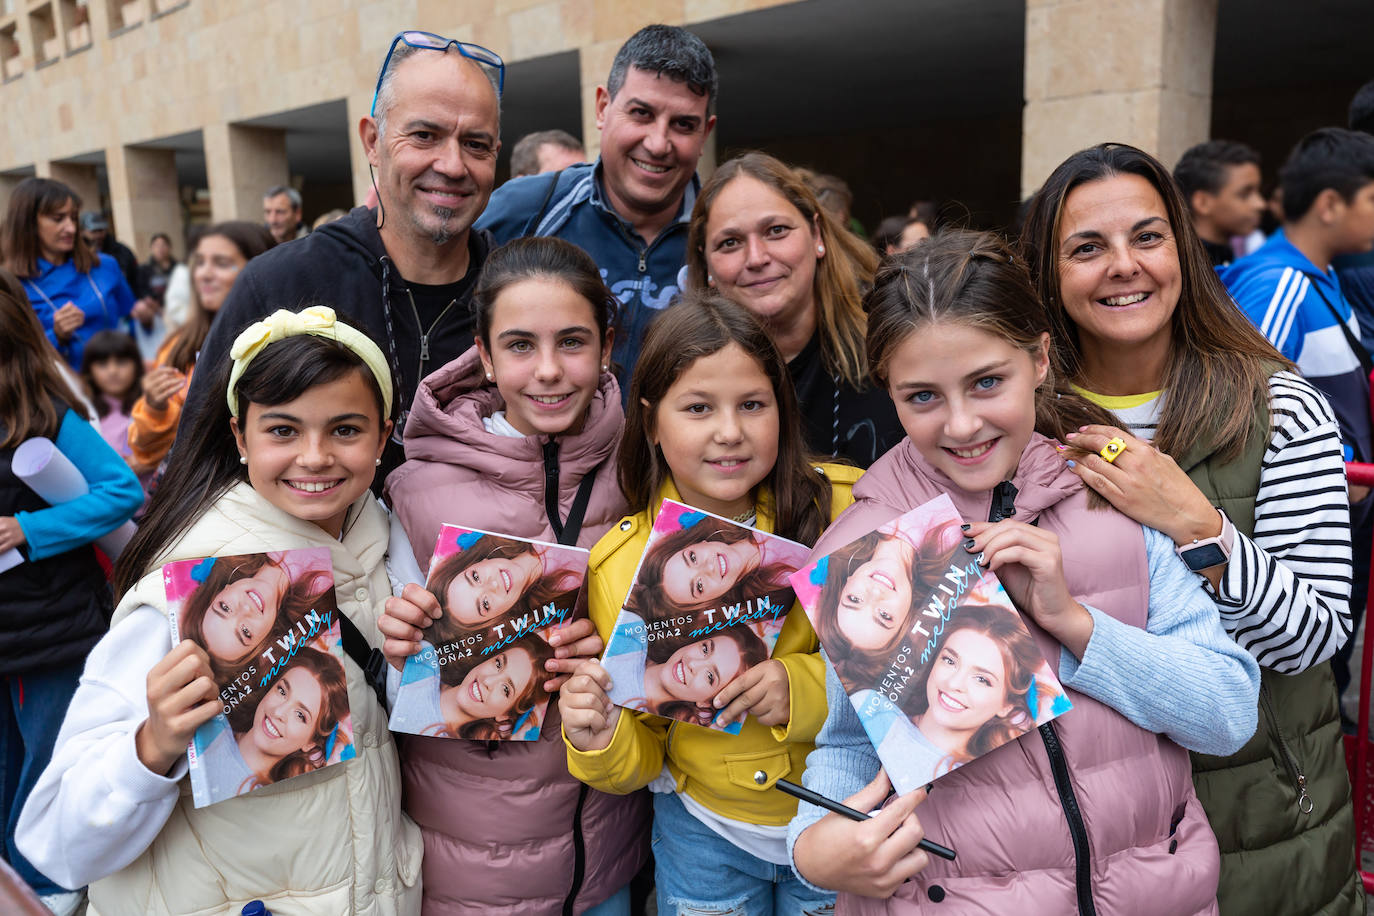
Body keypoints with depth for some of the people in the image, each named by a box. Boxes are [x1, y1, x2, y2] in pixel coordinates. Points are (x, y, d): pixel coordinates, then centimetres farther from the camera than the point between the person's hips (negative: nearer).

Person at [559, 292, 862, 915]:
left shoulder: (847, 508, -18)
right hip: (705, 832, 0)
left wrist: (807, 687, -27)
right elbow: (641, 758, -5)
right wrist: (600, 742, -27)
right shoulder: (619, 564, -14)